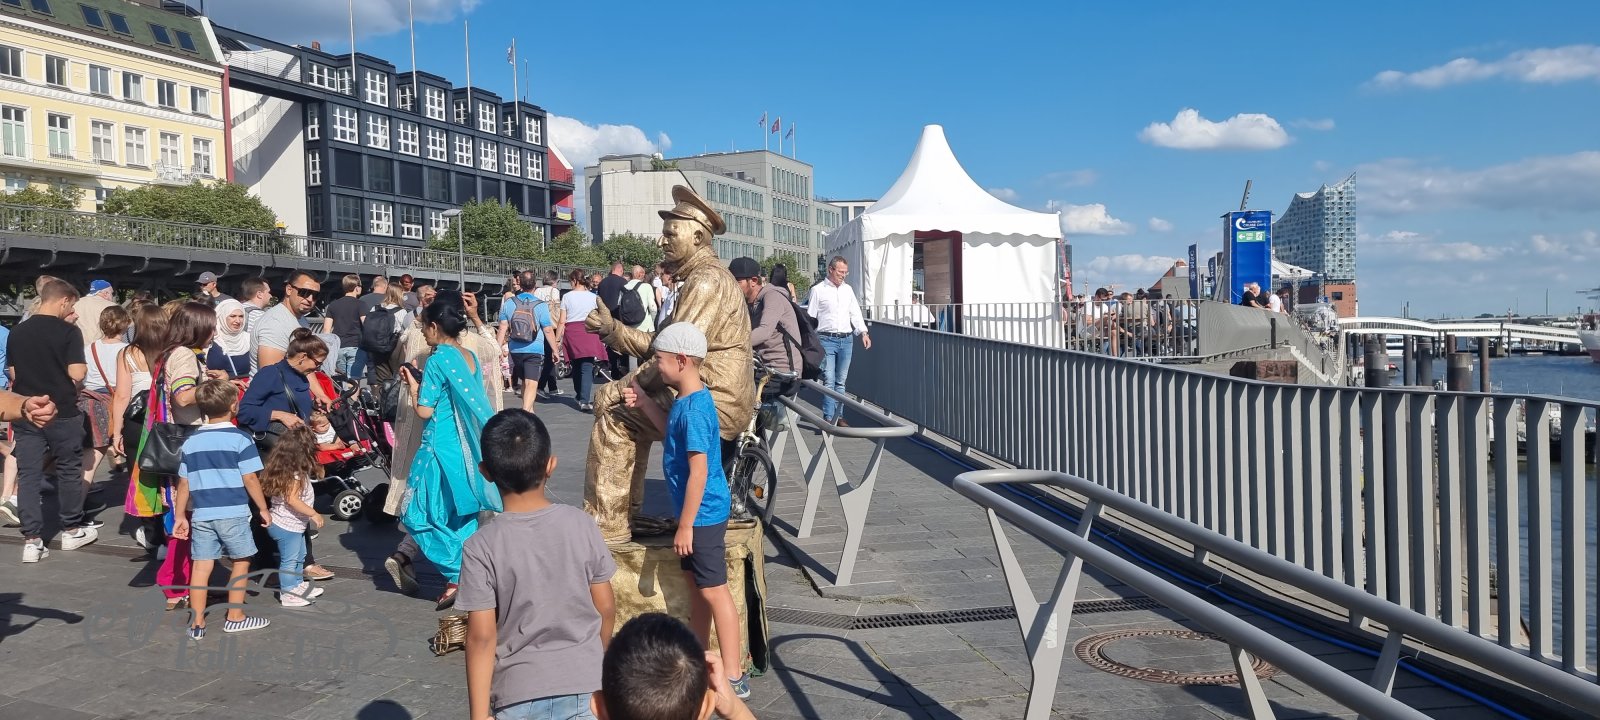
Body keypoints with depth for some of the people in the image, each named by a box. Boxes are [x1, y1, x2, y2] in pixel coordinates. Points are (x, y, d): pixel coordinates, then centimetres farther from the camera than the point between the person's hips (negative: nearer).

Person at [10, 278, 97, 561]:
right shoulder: (68, 331, -12)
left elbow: (13, 373, 13)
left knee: (28, 474, 4)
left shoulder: (17, 332, 5)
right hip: (62, 413, -4)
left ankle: (31, 540, 3)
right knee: (68, 471, 11)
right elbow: (77, 374, -17)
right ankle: (71, 530, 22)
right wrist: (84, 369, 4)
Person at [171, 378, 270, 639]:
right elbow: (250, 480, -8)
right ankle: (235, 617, 17)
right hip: (233, 513, -4)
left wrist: (181, 516, 17)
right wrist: (263, 508, 2)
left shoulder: (191, 442, 8)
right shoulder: (240, 439, -7)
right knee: (241, 561, 11)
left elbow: (184, 483, 10)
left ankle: (197, 623, 10)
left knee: (202, 564, 8)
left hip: (201, 515, 4)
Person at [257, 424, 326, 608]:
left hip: (294, 525, 10)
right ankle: (287, 594, 11)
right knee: (289, 560, 1)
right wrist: (313, 514, -25)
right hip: (286, 526, -10)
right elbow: (292, 499, -30)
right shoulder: (296, 474, -25)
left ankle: (298, 585, 38)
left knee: (299, 556, 24)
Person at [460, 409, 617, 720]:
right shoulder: (581, 524, -8)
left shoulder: (481, 547, -15)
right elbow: (606, 608, 0)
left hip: (520, 693, -2)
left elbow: (482, 637, -14)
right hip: (585, 685, 2)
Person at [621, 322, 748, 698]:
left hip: (704, 514, -10)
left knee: (714, 591, -3)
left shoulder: (694, 408, -24)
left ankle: (734, 678, 4)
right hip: (696, 512, 10)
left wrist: (685, 526, -21)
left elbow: (698, 473, -25)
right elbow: (675, 433, 27)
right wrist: (644, 402, 20)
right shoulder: (686, 401, 5)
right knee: (695, 582, 20)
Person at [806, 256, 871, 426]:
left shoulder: (848, 290, 14)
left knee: (841, 381, 8)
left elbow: (855, 313, 16)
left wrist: (863, 332, 3)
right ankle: (828, 418, -9)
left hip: (846, 340, 5)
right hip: (826, 340, -5)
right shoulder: (818, 290, 0)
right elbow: (810, 317, 0)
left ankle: (838, 416, 14)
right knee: (829, 380, -10)